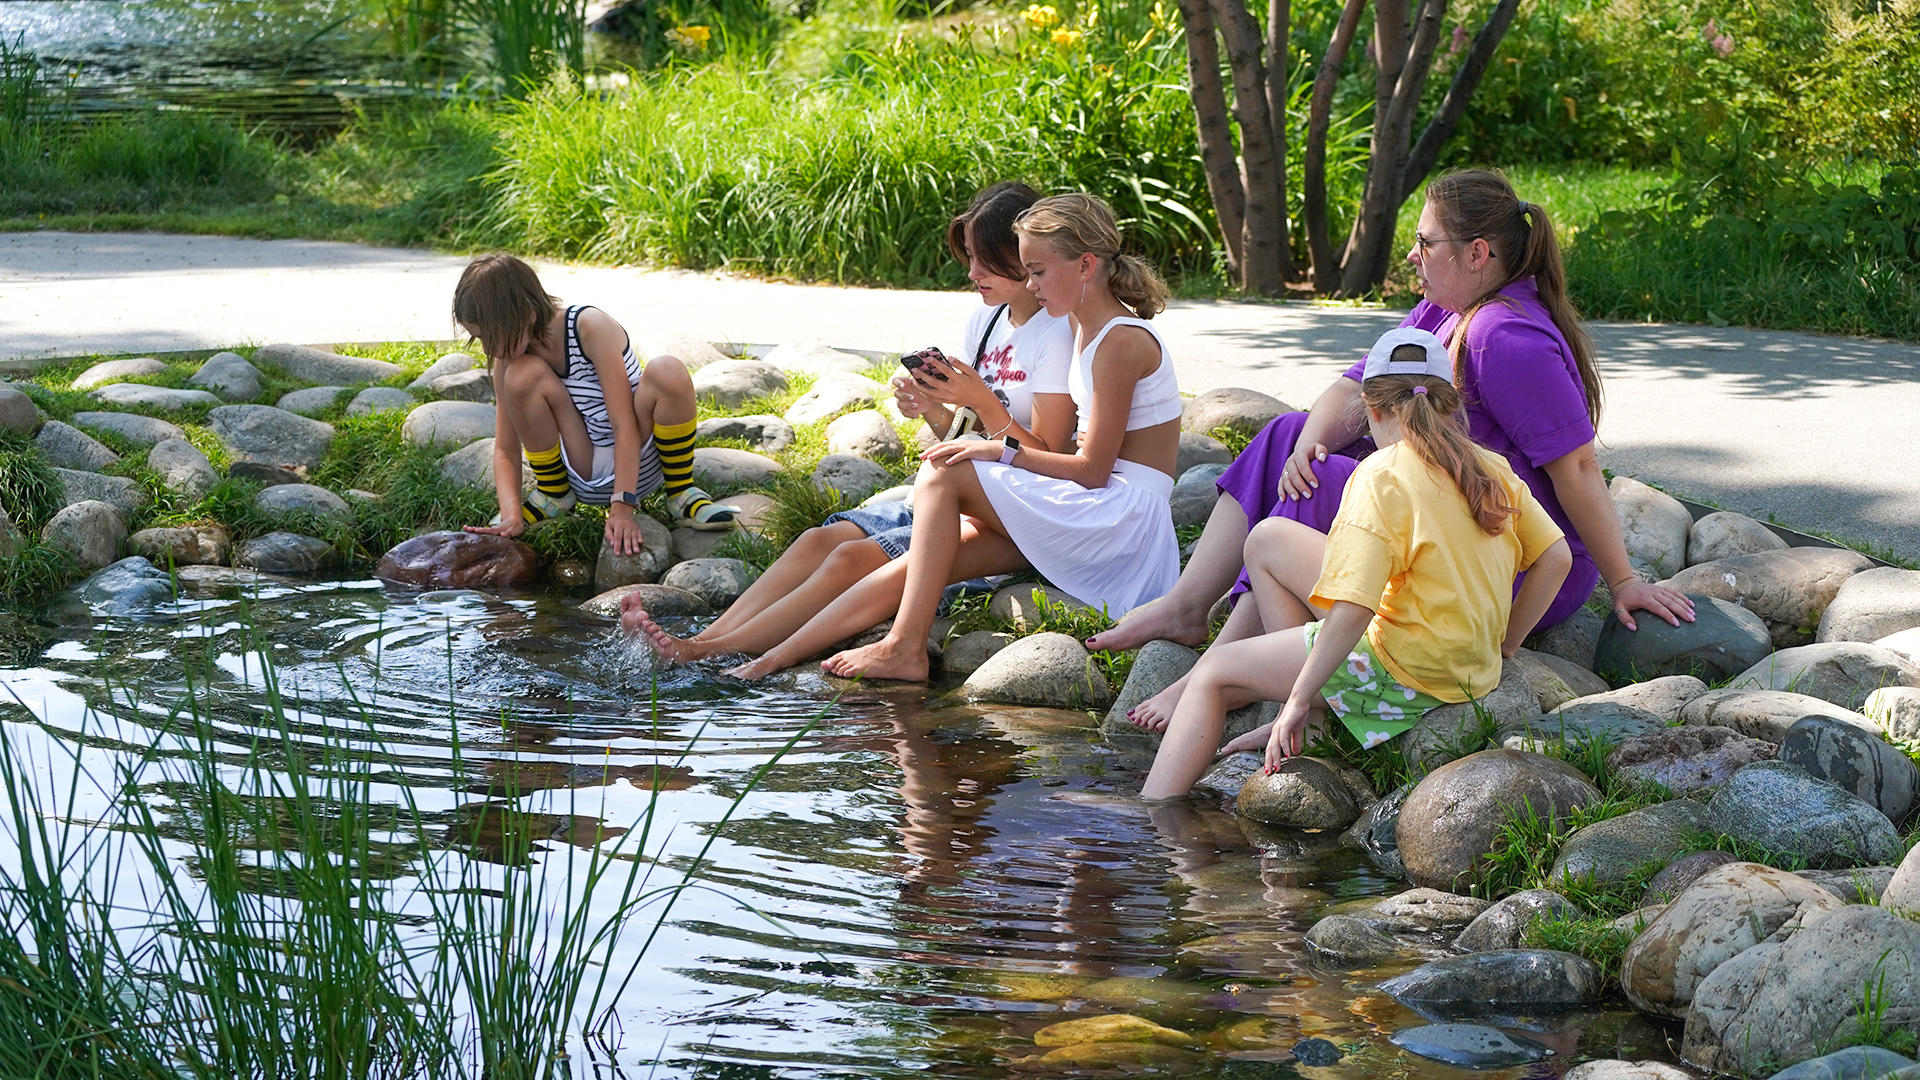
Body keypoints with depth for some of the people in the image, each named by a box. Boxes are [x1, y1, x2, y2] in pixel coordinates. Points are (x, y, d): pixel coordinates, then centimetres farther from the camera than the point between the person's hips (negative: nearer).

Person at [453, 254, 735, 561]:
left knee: (667, 371, -32)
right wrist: (512, 515, -22)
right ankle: (552, 494, 0)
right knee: (524, 374, -21)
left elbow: (625, 427, -23)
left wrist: (622, 507, -30)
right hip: (584, 476, 3)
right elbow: (505, 451, -3)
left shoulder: (590, 328, -21)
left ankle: (681, 494, -12)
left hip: (639, 465, -3)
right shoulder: (509, 362, -7)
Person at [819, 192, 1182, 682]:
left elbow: (1092, 469, -16)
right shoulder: (1084, 328, 14)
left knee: (942, 475, -15)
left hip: (1124, 515, -10)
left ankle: (904, 646, -18)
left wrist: (1002, 451, -12)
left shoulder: (1121, 342, -16)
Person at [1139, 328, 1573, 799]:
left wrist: (1298, 699, -17)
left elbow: (1352, 612, -24)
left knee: (1214, 672, 8)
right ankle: (1303, 728, 15)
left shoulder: (1383, 476, -17)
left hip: (1406, 674, -8)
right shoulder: (1493, 469, 5)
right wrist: (1500, 645, 15)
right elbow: (1557, 557, 8)